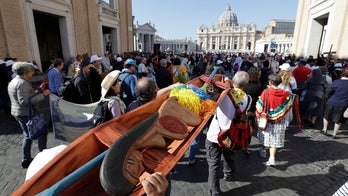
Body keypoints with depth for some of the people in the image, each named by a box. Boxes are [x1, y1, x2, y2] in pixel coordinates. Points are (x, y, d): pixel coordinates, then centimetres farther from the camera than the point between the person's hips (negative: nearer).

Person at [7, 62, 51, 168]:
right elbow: (24, 101, -27)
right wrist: (42, 95, -26)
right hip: (27, 114, -10)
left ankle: (26, 160, 24)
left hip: (18, 113, 10)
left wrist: (37, 92, 11)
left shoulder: (13, 82, 12)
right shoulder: (23, 83, -21)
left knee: (28, 135, 17)